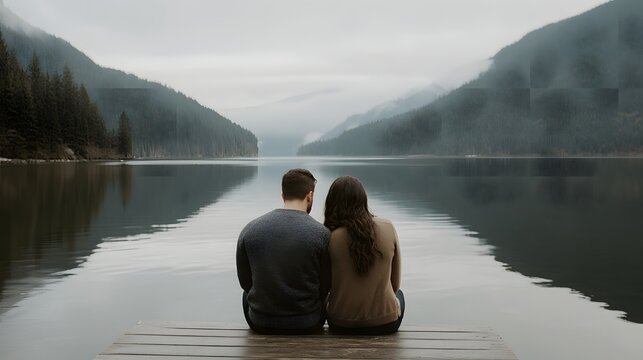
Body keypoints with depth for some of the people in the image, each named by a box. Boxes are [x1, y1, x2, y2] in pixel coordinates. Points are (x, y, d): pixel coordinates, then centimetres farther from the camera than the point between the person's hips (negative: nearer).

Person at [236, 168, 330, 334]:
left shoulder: (249, 230, -8)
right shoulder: (321, 233, -14)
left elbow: (245, 281, 3)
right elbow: (325, 286, -5)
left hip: (260, 325, 1)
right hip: (308, 326, -1)